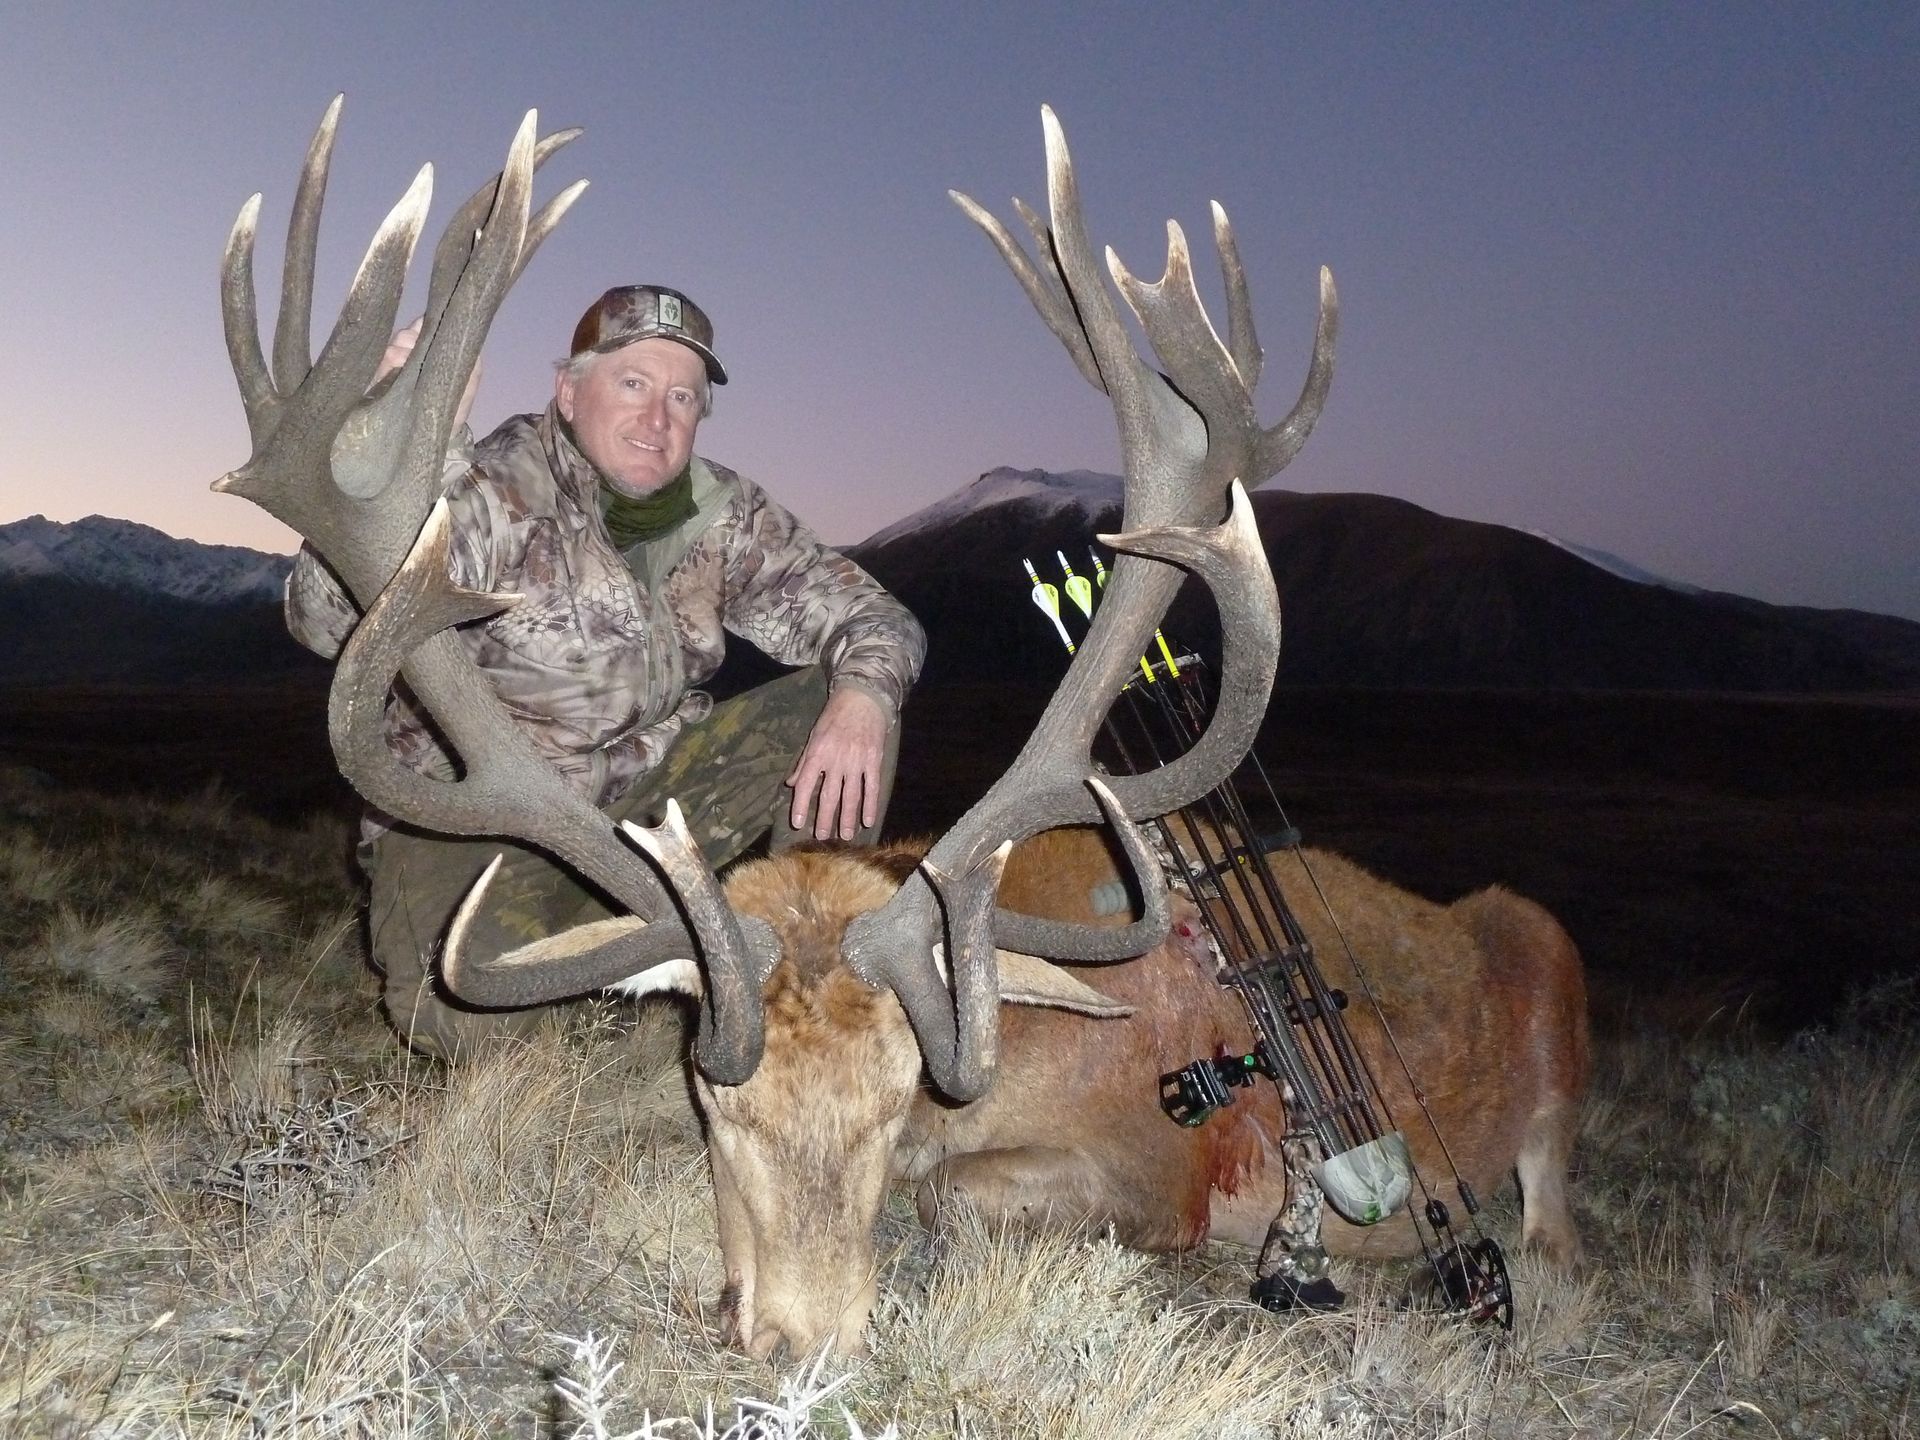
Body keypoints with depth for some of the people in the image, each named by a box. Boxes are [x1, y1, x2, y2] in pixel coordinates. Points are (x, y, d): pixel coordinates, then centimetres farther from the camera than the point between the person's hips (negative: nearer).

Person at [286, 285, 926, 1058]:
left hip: (640, 795, 5)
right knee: (468, 1019, -33)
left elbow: (875, 616, -1)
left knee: (844, 698, -11)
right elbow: (327, 622, -32)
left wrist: (861, 694, -26)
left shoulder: (725, 515, -2)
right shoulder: (493, 490, -18)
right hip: (469, 814, -4)